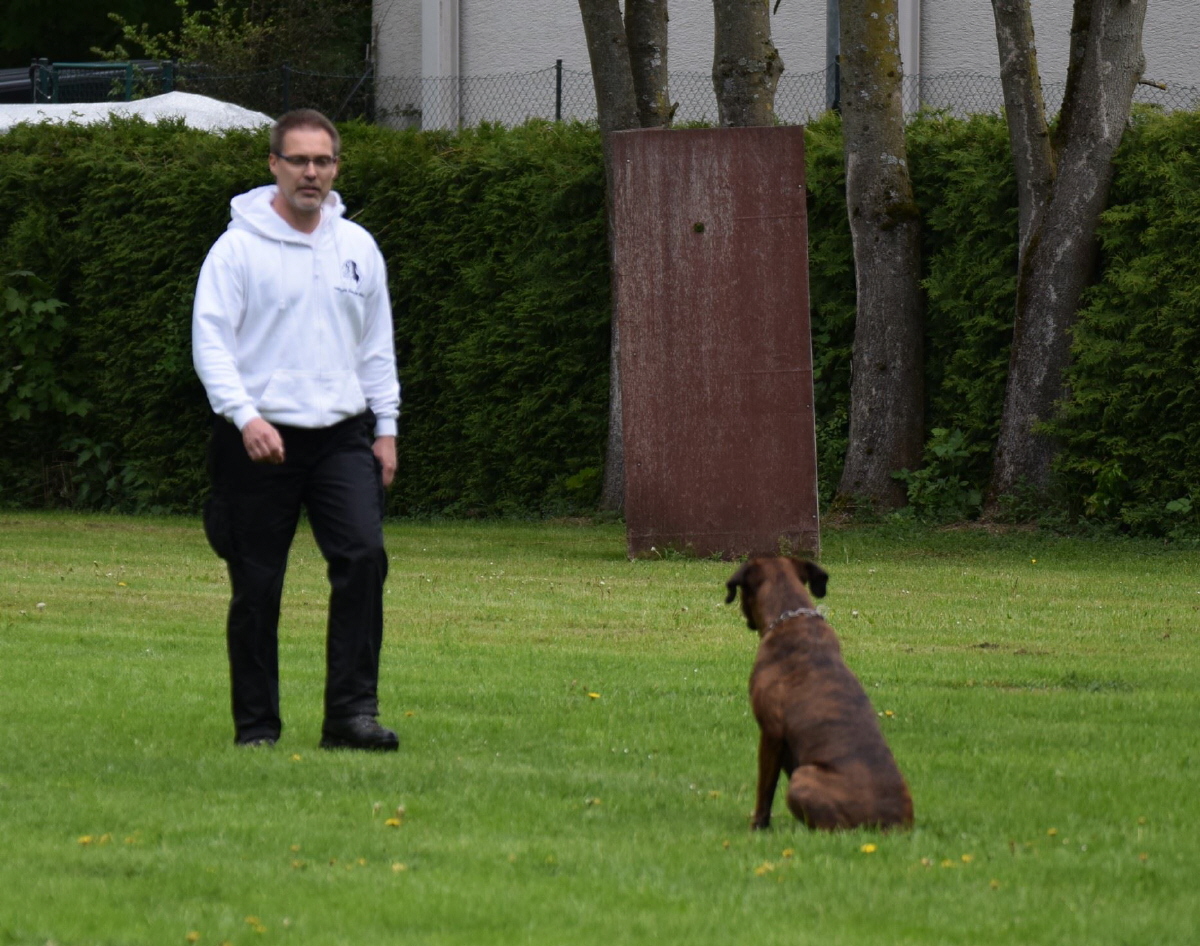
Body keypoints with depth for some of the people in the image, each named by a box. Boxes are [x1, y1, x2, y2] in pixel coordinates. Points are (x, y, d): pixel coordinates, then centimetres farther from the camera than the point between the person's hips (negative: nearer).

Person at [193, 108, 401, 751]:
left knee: (364, 555, -15)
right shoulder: (239, 247, -2)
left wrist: (385, 428, 13)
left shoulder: (358, 247, 12)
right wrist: (245, 416, -20)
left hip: (342, 436, 3)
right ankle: (256, 724, 12)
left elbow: (377, 345, 19)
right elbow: (210, 340, -8)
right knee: (257, 587, 1)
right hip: (261, 442, -3)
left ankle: (351, 714, -13)